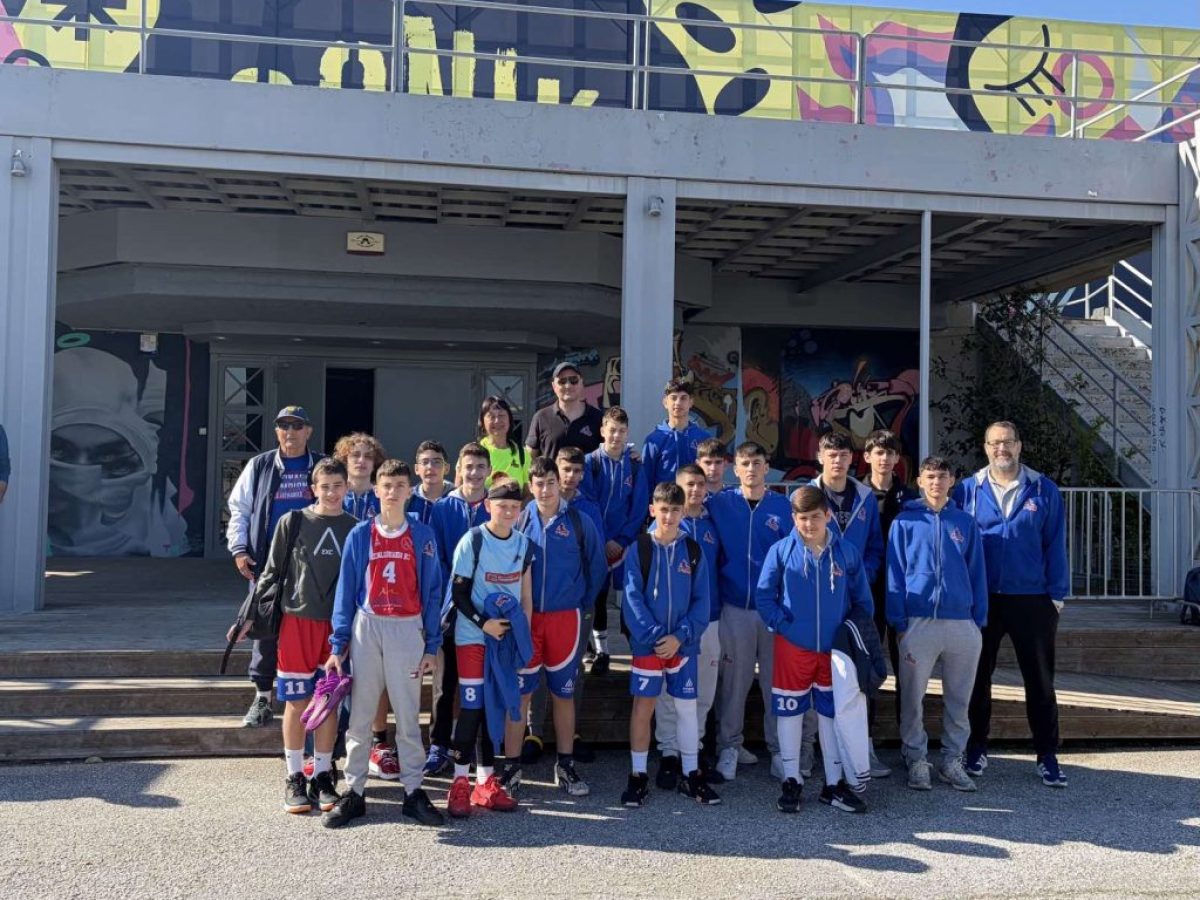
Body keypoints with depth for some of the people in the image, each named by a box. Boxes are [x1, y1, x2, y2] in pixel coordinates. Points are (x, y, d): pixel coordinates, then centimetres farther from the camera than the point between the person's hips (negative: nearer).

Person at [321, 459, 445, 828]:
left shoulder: (423, 536, 3)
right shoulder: (360, 535, 3)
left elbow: (432, 591, 4)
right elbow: (346, 590, 4)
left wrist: (431, 646, 0)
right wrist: (338, 645, 0)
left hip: (408, 631, -1)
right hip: (366, 628, 1)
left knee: (408, 716, 5)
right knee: (359, 715, 6)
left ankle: (413, 792, 13)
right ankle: (354, 792, 15)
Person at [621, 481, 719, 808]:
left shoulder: (693, 551, 3)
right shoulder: (639, 548, -3)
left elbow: (701, 600, 0)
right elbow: (632, 597, -8)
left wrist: (680, 637, -12)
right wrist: (653, 636, -16)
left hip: (683, 644, 2)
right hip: (647, 643, -2)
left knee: (687, 707, 8)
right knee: (642, 707, 3)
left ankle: (691, 775, 20)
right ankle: (638, 775, 14)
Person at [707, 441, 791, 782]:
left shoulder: (783, 507, 2)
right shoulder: (720, 504, 1)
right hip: (734, 608, 0)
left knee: (777, 680, 5)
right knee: (734, 679, 5)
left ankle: (779, 748, 17)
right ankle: (729, 745, 19)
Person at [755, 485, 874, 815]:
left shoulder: (847, 552, 0)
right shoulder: (781, 551, -6)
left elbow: (862, 600, 8)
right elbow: (763, 595, -3)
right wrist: (782, 625, -10)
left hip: (834, 648, 1)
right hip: (792, 648, -1)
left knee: (833, 714, 9)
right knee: (790, 712, 8)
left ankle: (835, 783, 20)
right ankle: (791, 781, 21)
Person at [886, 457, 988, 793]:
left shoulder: (965, 523, 9)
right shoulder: (905, 522, 2)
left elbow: (977, 574, 10)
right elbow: (895, 575, 0)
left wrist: (979, 621, 4)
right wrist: (900, 623, -6)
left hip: (962, 623, 2)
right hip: (919, 622, -2)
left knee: (959, 699, 9)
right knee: (913, 698, 4)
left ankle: (953, 761, 21)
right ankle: (916, 760, 17)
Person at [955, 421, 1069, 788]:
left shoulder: (1043, 490, 1)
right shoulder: (967, 490, 1)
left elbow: (1055, 545, 2)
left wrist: (1056, 595, -3)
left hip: (1032, 600, 0)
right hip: (981, 600, 0)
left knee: (1040, 680, 6)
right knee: (978, 677, 10)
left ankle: (1047, 756, 16)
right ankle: (976, 749, 24)